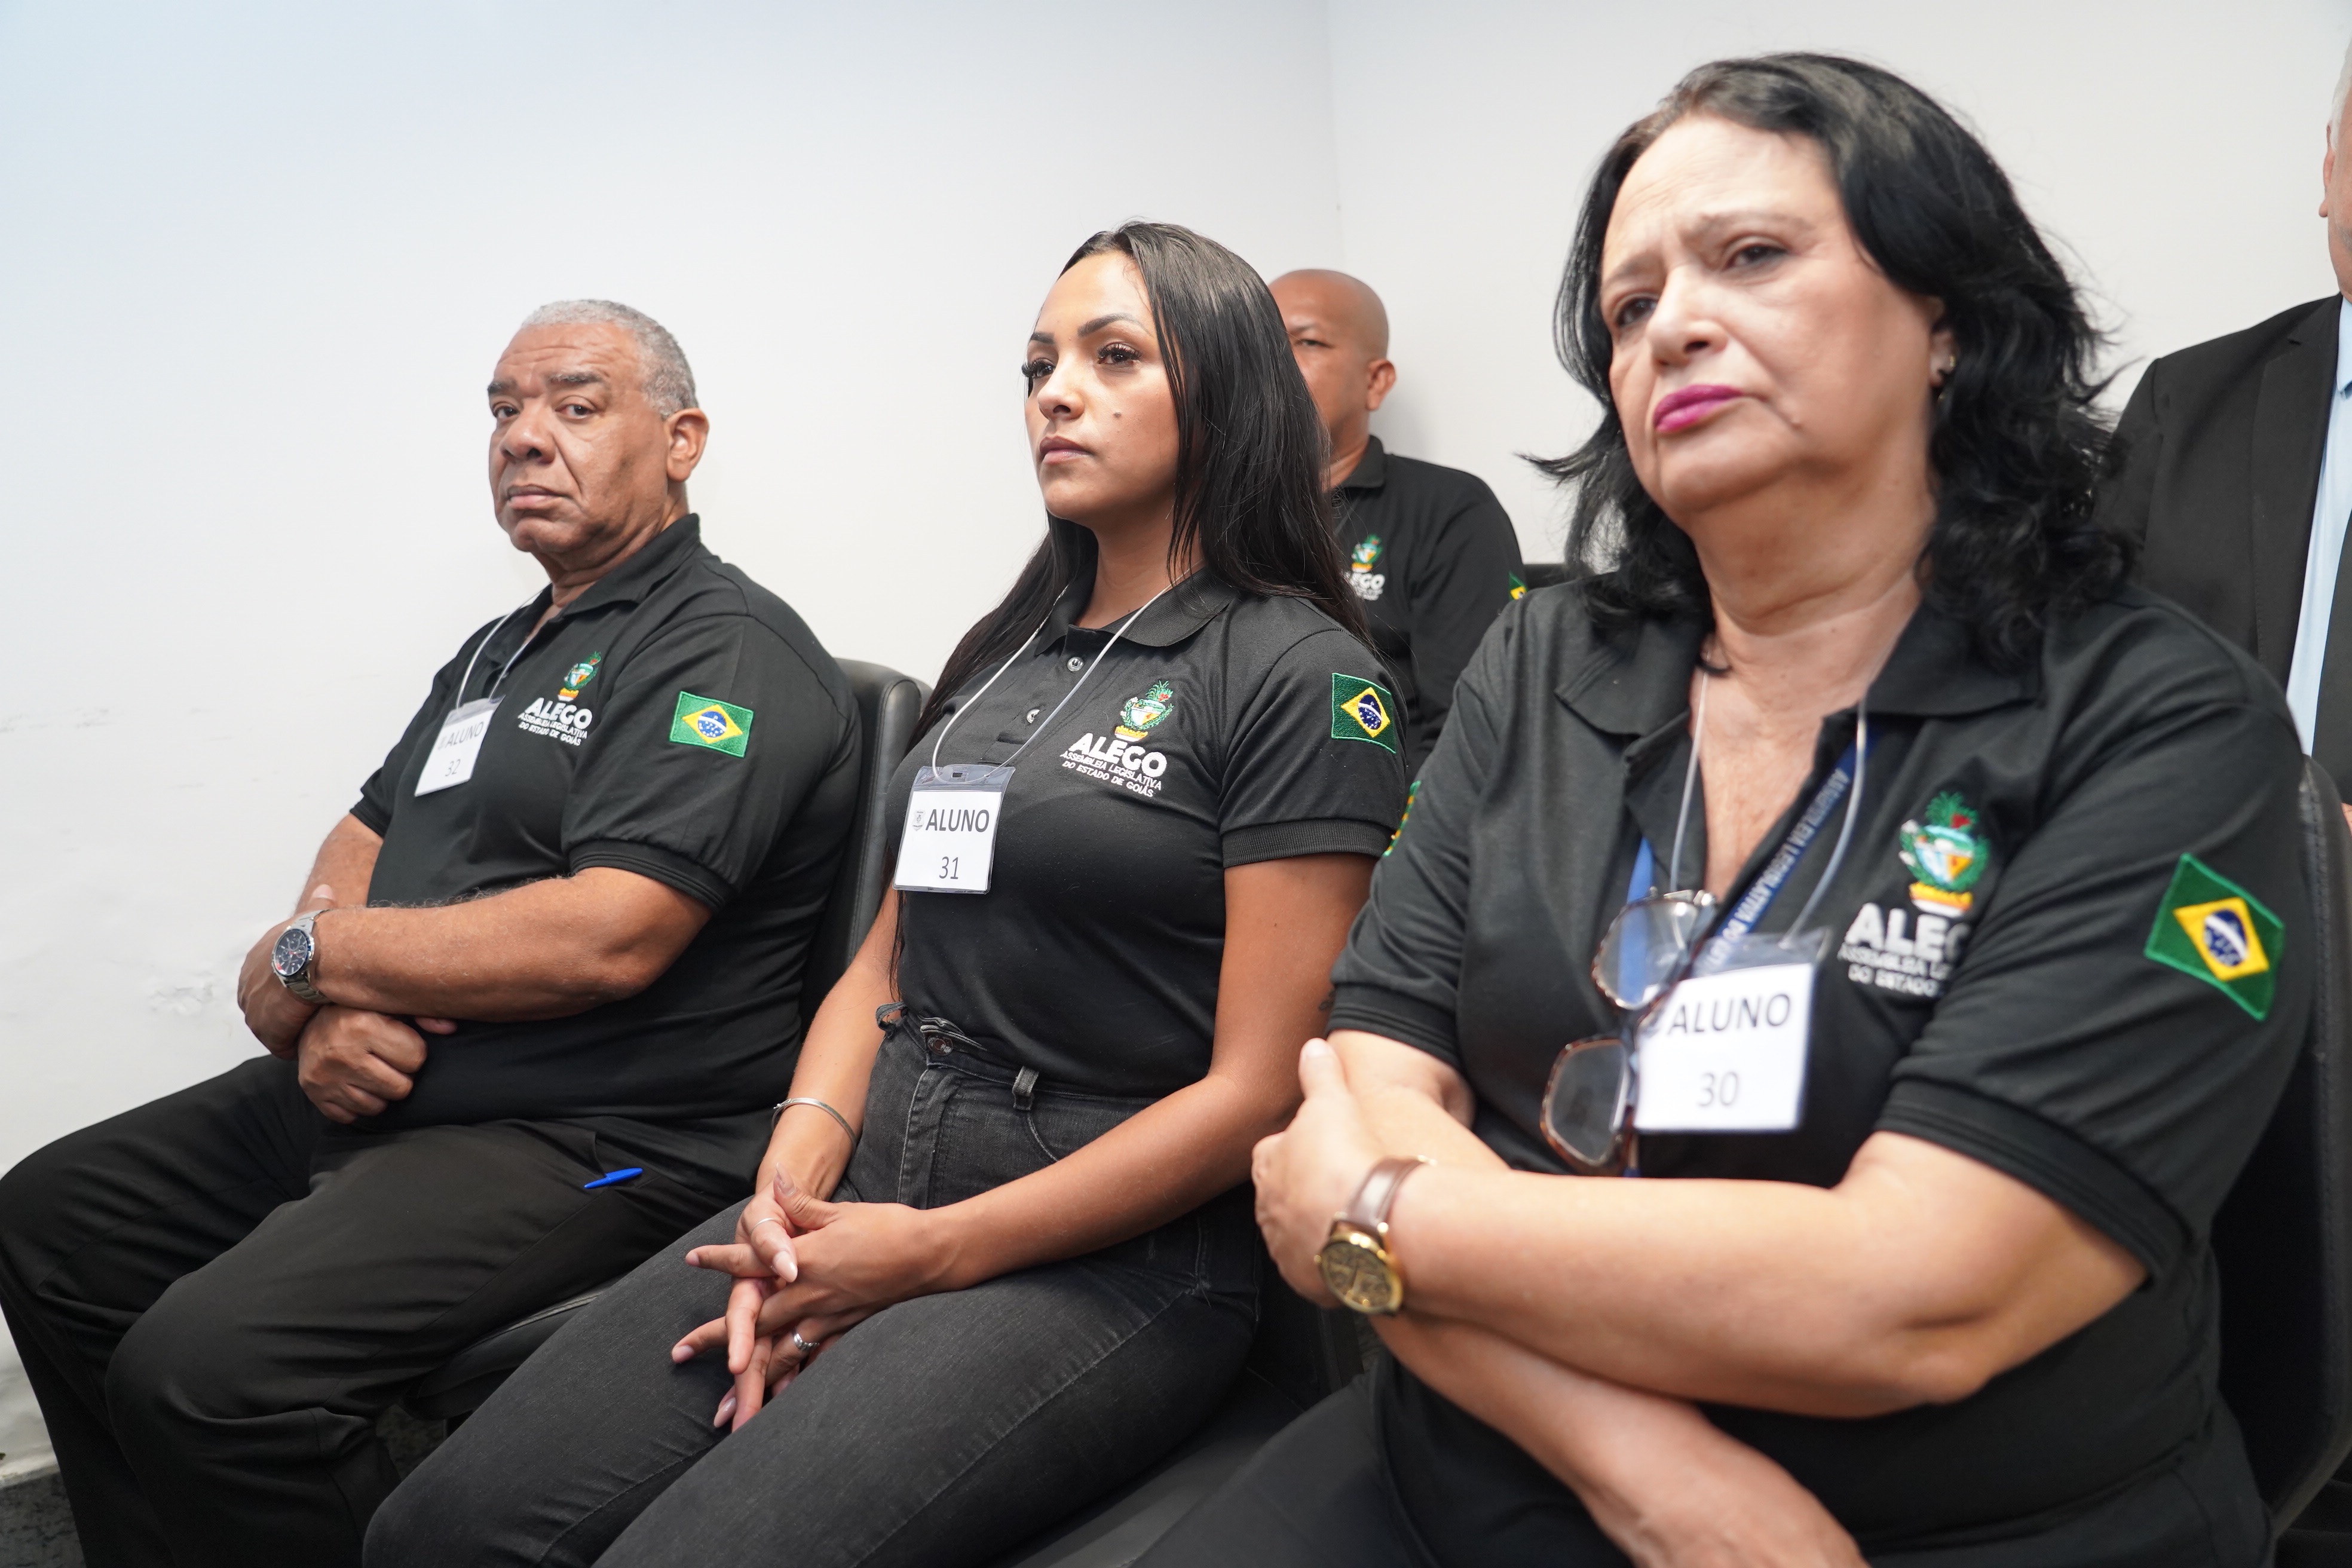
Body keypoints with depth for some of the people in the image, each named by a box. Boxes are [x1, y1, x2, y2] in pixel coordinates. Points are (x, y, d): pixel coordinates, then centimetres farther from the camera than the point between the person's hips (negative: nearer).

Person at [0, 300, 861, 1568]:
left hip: (594, 1144, -10)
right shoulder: (498, 653, 20)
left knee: (209, 1360, -25)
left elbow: (602, 941, -24)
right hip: (371, 1092, 10)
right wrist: (323, 1013, -7)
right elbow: (359, 845, 16)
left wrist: (307, 956, -11)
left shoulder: (730, 653, -13)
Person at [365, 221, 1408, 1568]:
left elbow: (1259, 1091, -12)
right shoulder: (1005, 653, 17)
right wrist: (792, 1184, -3)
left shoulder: (1299, 674, -6)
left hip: (1114, 1260, -6)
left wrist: (932, 1253, -12)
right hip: (862, 1197, 6)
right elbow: (887, 963, 16)